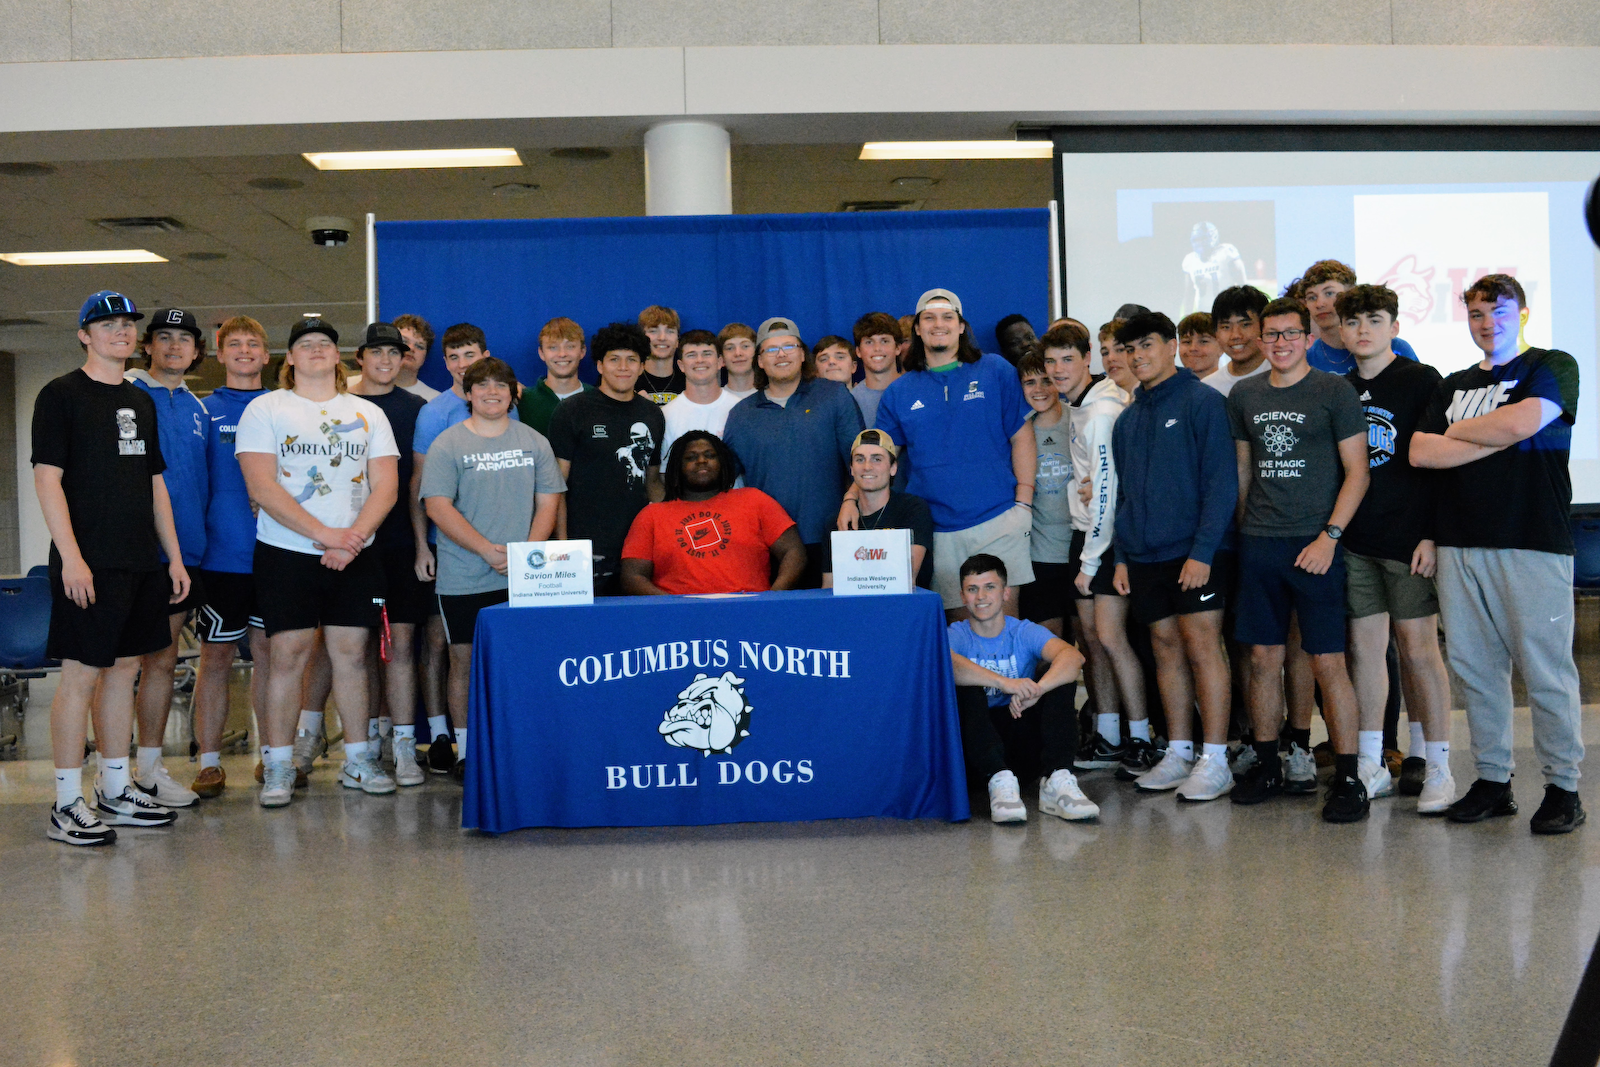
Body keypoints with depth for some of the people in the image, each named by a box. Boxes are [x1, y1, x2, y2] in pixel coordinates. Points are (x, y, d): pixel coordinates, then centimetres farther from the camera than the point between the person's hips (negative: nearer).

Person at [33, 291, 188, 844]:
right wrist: (71, 557, -18)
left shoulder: (140, 401, 17)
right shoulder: (61, 395, -3)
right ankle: (67, 805, 1)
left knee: (123, 669, 11)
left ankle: (116, 791, 19)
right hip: (88, 564, -7)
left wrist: (174, 557, 14)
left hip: (140, 563, 7)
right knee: (81, 675, -5)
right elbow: (47, 478, -10)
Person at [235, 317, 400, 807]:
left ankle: (358, 760, 14)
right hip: (287, 552, -2)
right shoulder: (265, 409, 3)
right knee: (288, 655, -4)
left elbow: (386, 486, 4)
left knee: (351, 653, 5)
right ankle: (278, 767, 4)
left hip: (355, 556, 3)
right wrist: (326, 534, -15)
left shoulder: (369, 414, 12)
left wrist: (353, 538, -12)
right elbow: (262, 487, -8)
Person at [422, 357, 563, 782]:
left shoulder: (534, 442, 10)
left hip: (524, 579, 2)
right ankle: (466, 752, 13)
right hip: (464, 581, -2)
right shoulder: (447, 445, 0)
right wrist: (489, 551, -15)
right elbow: (438, 507, -7)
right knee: (465, 661, 4)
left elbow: (547, 501, 8)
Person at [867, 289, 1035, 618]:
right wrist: (851, 498, -6)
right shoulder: (899, 392, 11)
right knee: (958, 617, 4)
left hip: (998, 518, -1)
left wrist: (1023, 504, -3)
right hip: (937, 527, 2)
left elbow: (1022, 437, 5)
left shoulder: (996, 371, 6)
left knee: (1004, 608, -5)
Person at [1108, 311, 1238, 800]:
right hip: (1144, 557, 6)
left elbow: (1221, 482, -11)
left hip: (1192, 553, -6)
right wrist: (1122, 555, 10)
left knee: (1202, 649, -5)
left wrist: (1202, 550, -17)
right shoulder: (1127, 419, 15)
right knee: (1166, 650, 10)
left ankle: (1214, 760, 1)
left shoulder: (1203, 402, -5)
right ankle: (1178, 753, 18)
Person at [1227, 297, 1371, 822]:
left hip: (1314, 543, -4)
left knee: (1328, 662, -5)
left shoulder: (1335, 391, -1)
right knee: (1263, 658, 8)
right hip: (1258, 543, 4)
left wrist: (1329, 537, -12)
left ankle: (1347, 776, 2)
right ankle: (1267, 764, 19)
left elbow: (1357, 472, -4)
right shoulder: (1244, 395, 12)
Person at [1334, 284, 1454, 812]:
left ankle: (1436, 767, 8)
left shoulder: (1421, 380, -1)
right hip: (1353, 542, 4)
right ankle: (1371, 767, 13)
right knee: (1364, 648, 5)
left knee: (1419, 649, -2)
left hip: (1408, 539, -4)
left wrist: (1432, 534, -12)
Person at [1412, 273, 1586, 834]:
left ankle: (1563, 787, 5)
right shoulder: (1455, 386, 20)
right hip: (1460, 544, 5)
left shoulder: (1553, 367, 4)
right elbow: (1420, 452, 6)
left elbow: (1518, 423, -14)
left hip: (1533, 541, -5)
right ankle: (1493, 781, 16)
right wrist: (1495, 439, -4)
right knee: (1475, 668, 7)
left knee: (1546, 670, -5)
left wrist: (1456, 431, 2)